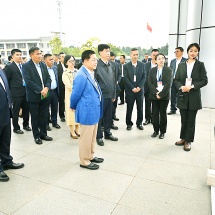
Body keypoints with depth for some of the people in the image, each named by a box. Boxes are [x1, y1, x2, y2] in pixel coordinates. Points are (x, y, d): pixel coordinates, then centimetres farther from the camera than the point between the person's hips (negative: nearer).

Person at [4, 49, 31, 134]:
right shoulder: (9, 67, -8)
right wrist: (11, 91, -7)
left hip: (25, 92, 5)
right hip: (16, 93, -5)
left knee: (26, 110, 14)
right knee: (16, 111, 7)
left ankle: (26, 125, 32)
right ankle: (16, 128, 21)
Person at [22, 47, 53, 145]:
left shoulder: (43, 65, 10)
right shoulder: (26, 66, -8)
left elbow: (48, 78, 8)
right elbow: (28, 81, -17)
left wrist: (46, 88, -11)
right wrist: (40, 90, -19)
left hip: (45, 95, 5)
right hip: (34, 96, -5)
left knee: (44, 116, 12)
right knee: (35, 117, 7)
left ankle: (43, 134, 26)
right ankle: (37, 136, 21)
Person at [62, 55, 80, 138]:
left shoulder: (77, 71, 6)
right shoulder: (65, 74, -6)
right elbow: (69, 86, -15)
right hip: (71, 95, -4)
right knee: (71, 112, 3)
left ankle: (77, 130, 25)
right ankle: (72, 132, 16)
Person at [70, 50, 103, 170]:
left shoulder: (91, 74, 5)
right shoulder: (82, 76, -23)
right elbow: (76, 94, -15)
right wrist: (73, 107, 1)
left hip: (94, 111, 9)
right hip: (87, 112, -9)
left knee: (92, 136, 21)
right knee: (86, 137, 6)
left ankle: (90, 156, 38)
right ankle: (84, 161, 23)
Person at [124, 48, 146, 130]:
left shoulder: (142, 65, 6)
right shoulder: (126, 66, 0)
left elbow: (144, 77, 2)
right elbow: (126, 78, -5)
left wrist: (139, 87, -10)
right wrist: (132, 88, -13)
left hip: (140, 89, 2)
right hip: (130, 90, -2)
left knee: (140, 108, 7)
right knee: (129, 108, 5)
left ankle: (139, 123, 21)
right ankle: (129, 123, 18)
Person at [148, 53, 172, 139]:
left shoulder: (168, 70, -1)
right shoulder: (152, 70, 6)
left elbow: (168, 83, -9)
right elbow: (150, 83, -1)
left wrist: (161, 94, -15)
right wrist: (156, 93, -13)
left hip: (164, 96, -2)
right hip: (154, 95, 2)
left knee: (163, 114, 6)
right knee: (155, 113, 6)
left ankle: (162, 132, 18)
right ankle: (156, 130, 20)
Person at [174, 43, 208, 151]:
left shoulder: (200, 65, 0)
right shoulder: (181, 65, 6)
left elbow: (204, 81, -4)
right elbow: (176, 80, 5)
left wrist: (191, 86, -17)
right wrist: (181, 87, -14)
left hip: (194, 96, -2)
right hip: (183, 96, 2)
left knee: (191, 120, 6)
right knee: (183, 119, 11)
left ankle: (188, 141, 17)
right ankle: (183, 138, 25)